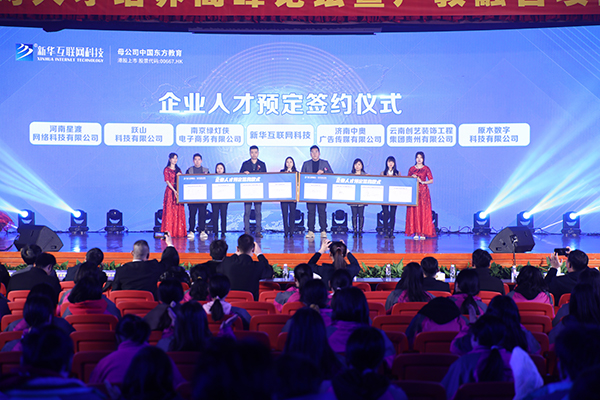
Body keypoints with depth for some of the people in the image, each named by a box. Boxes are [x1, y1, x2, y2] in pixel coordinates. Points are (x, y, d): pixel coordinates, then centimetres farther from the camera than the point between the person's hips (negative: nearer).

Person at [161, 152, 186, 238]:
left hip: (178, 191, 5)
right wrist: (174, 191, -19)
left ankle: (178, 231, 4)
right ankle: (169, 232, -7)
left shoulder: (178, 169, 16)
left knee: (179, 211, 2)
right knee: (169, 211, -7)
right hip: (170, 191, -5)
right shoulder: (167, 169, 0)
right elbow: (167, 181, -10)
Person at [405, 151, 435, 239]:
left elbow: (431, 180, 1)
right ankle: (416, 233, -2)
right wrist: (412, 178, -6)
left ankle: (423, 233, -5)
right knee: (414, 212, -5)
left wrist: (422, 181, -11)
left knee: (423, 211, -6)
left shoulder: (426, 169, 5)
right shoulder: (412, 169, 11)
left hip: (423, 192, -2)